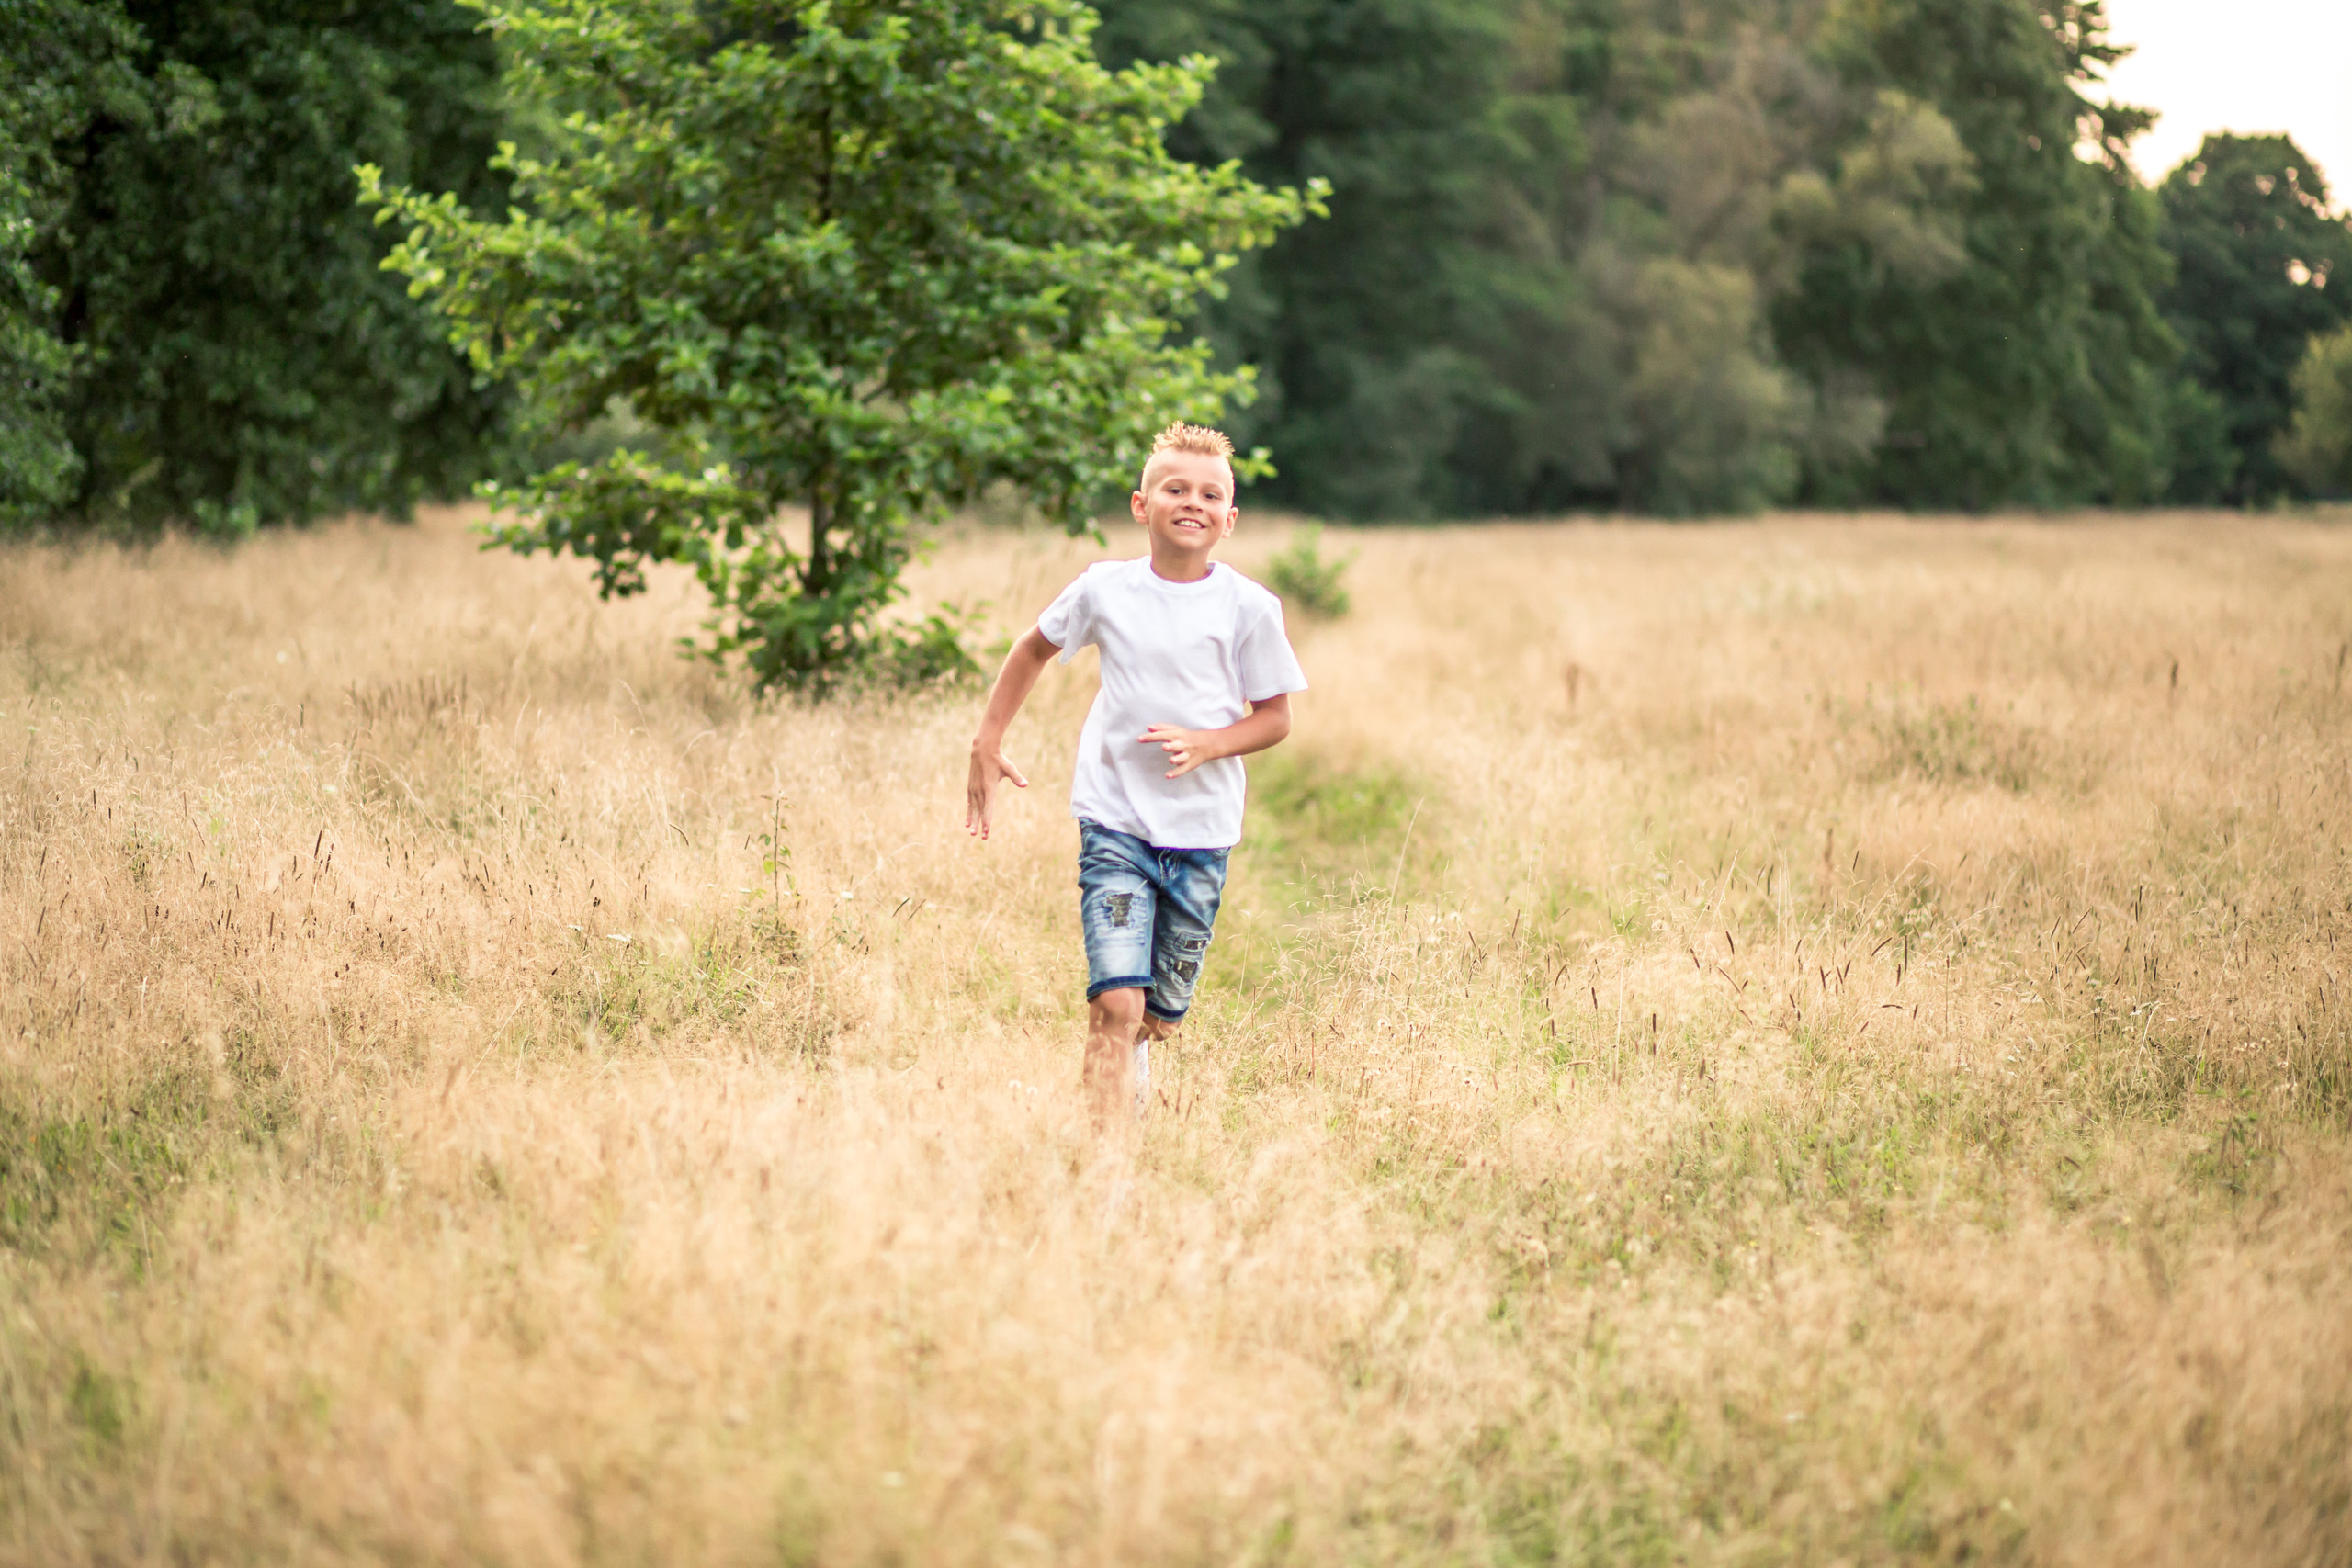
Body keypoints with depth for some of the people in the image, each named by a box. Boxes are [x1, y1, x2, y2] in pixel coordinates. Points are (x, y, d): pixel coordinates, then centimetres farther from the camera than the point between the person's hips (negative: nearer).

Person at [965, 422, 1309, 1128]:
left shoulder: (1248, 607, -4)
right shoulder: (1104, 590, -1)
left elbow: (1275, 718, 2)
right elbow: (1034, 650, 17)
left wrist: (1205, 745, -16)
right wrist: (987, 743, 13)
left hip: (1201, 832, 1)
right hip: (1116, 824, -1)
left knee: (1161, 1014, 11)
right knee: (1116, 1003, -16)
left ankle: (1134, 1069, 45)